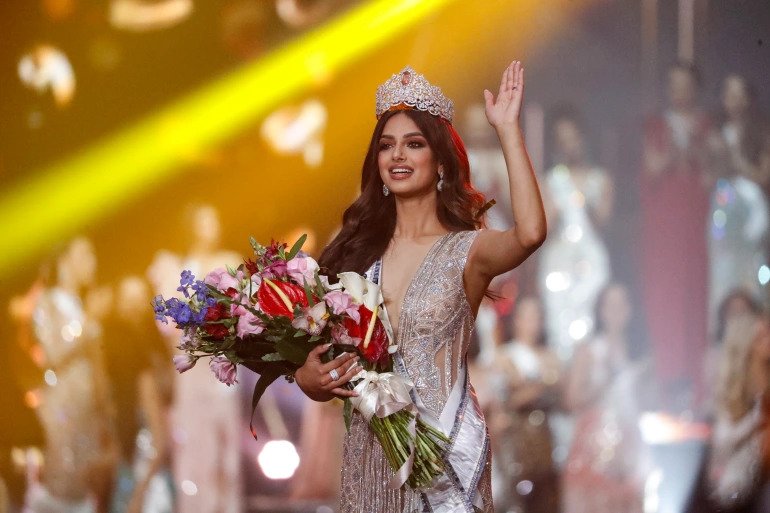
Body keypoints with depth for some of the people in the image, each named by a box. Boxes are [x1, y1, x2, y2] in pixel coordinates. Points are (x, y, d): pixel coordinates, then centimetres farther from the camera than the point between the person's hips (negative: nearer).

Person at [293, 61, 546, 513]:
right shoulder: (357, 251, 7)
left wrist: (508, 129, -23)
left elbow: (530, 234, -28)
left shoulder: (466, 251, -5)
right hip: (369, 452, 4)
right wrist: (308, 378, -12)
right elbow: (319, 356, 12)